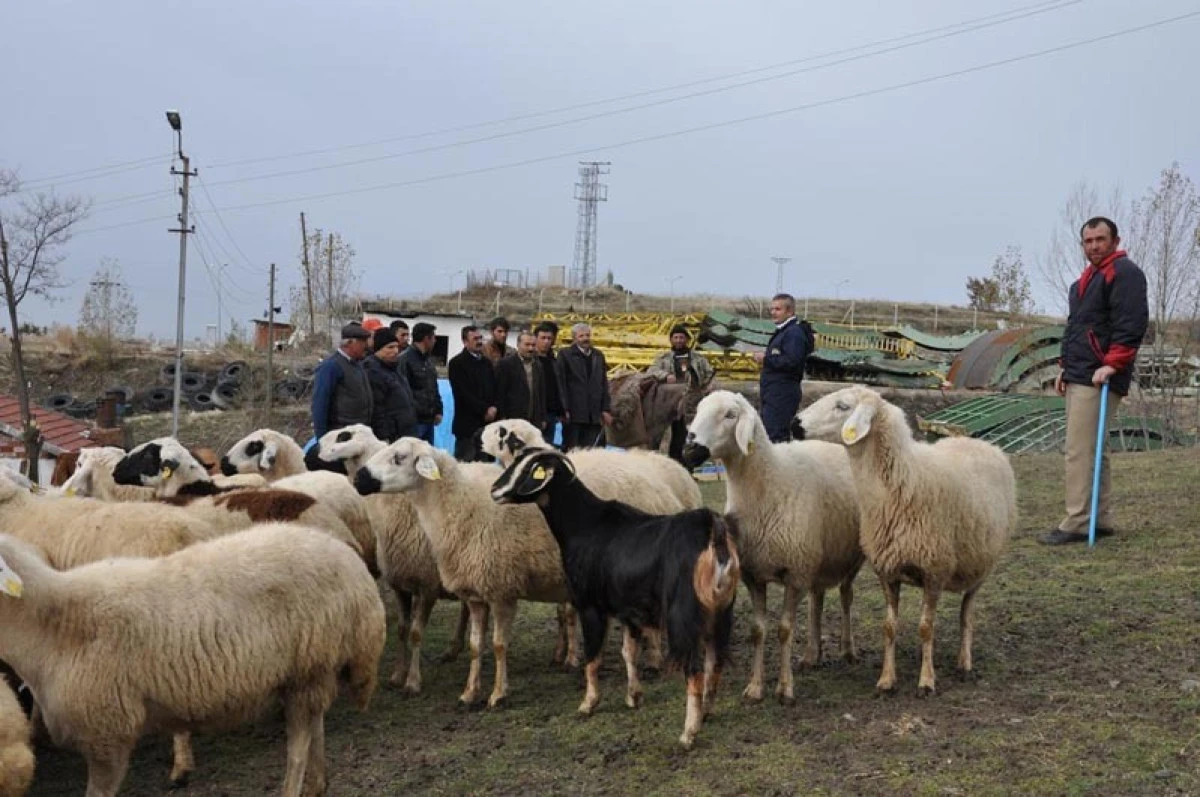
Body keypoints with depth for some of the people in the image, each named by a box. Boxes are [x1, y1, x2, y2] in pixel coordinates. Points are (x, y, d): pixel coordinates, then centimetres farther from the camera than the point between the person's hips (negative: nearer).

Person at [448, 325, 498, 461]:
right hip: (467, 424, -6)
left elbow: (495, 389, 16)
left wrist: (493, 408, -3)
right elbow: (463, 393, -12)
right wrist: (485, 410, -13)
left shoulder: (487, 363, 18)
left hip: (488, 423, 6)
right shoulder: (457, 363, -4)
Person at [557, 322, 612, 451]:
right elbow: (561, 384, -4)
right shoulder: (565, 354, 2)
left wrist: (606, 409, 8)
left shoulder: (598, 356, 17)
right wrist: (565, 409, -11)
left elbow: (604, 384, 16)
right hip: (573, 413, -4)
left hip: (594, 415, 4)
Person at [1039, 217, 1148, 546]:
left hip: (1098, 379, -10)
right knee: (1093, 451, 13)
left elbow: (1132, 322, -18)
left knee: (1080, 451, -12)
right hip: (1078, 378, 10)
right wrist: (1066, 367, 24)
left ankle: (1076, 524, -11)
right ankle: (1100, 519, 19)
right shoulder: (1087, 278, 23)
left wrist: (1113, 363, -24)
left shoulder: (1124, 272, -8)